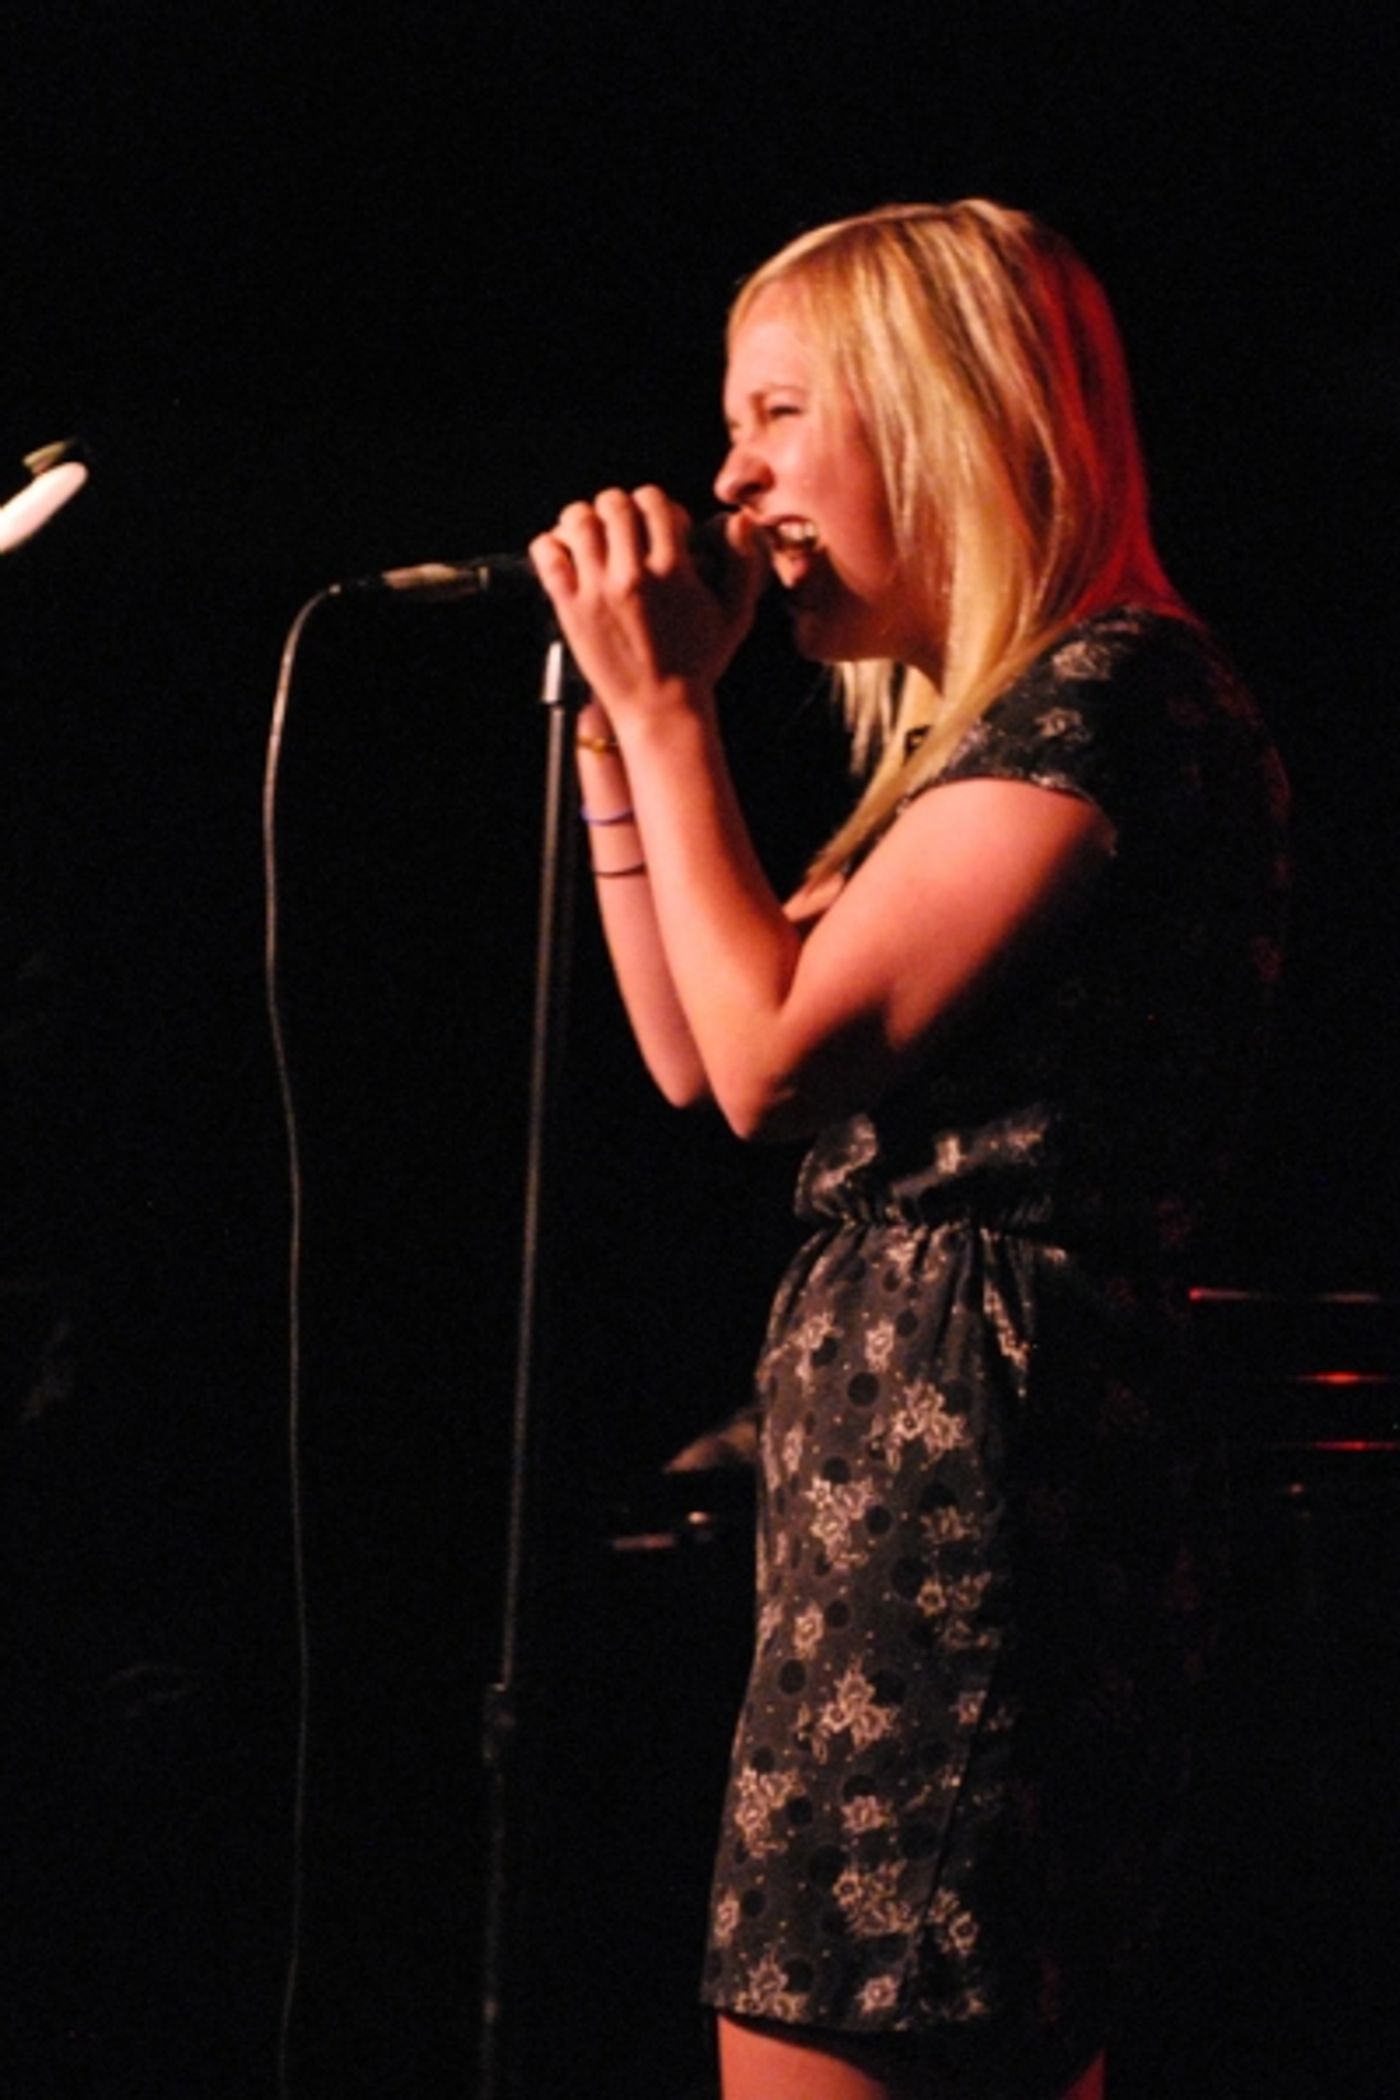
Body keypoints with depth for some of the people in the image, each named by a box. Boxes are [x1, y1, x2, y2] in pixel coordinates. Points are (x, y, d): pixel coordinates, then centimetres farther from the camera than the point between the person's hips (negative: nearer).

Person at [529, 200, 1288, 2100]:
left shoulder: (1114, 690, -10)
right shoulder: (984, 727, 21)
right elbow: (693, 1050, 24)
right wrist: (631, 716, 17)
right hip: (926, 1445, 11)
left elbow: (775, 1057, -15)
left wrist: (663, 707, -5)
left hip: (970, 1457, -11)